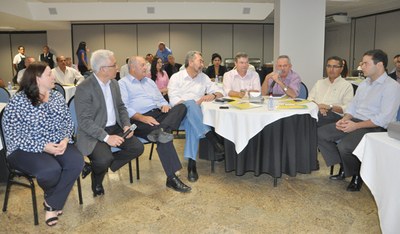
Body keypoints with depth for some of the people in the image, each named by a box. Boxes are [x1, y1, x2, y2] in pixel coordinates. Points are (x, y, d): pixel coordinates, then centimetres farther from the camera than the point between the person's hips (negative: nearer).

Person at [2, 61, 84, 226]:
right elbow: (12, 134, -13)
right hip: (26, 149, -5)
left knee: (76, 162, -25)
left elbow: (68, 122, 9)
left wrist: (65, 140, -13)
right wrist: (43, 146, -22)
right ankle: (52, 196, 8)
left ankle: (52, 204, -5)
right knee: (51, 170, -33)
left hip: (58, 144, 5)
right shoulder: (18, 101, -9)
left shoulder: (57, 97, 8)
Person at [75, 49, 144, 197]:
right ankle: (97, 180, 7)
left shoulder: (114, 83, 7)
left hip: (115, 128, 7)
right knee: (105, 159, -31)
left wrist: (126, 125, -3)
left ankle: (100, 167, 6)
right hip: (93, 133, -7)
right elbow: (84, 121, -20)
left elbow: (121, 107, 16)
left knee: (138, 148, -11)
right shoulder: (84, 88, -16)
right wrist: (106, 137, -27)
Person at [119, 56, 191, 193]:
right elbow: (124, 108, -6)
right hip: (139, 119, -6)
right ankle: (171, 178, -32)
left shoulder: (149, 81, 30)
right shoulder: (123, 83, 8)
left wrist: (165, 105, 1)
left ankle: (161, 130, -45)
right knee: (163, 137, -34)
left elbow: (161, 100, 28)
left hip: (159, 113, 7)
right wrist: (142, 118, -22)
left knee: (181, 107, -22)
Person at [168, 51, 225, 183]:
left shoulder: (204, 78, 18)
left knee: (192, 124, -35)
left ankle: (191, 164, -37)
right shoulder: (176, 77, 6)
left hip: (195, 115, 2)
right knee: (190, 103, -36)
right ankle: (211, 137, -40)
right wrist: (194, 104, -17)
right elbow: (174, 100, -7)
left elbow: (220, 92, 17)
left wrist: (213, 95, -8)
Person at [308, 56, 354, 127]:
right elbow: (310, 99, 15)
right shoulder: (319, 83, 26)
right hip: (315, 111, 4)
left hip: (334, 115, -3)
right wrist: (318, 106, -6)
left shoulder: (347, 85, 10)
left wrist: (330, 107, -14)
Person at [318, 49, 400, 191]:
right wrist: (344, 119, -4)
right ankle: (343, 168, 5)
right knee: (320, 134, -6)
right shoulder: (364, 84, 17)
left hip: (374, 128, -8)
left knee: (344, 146, -32)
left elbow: (384, 118, -19)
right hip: (354, 122, 9)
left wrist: (356, 126, -22)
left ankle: (357, 175, -1)